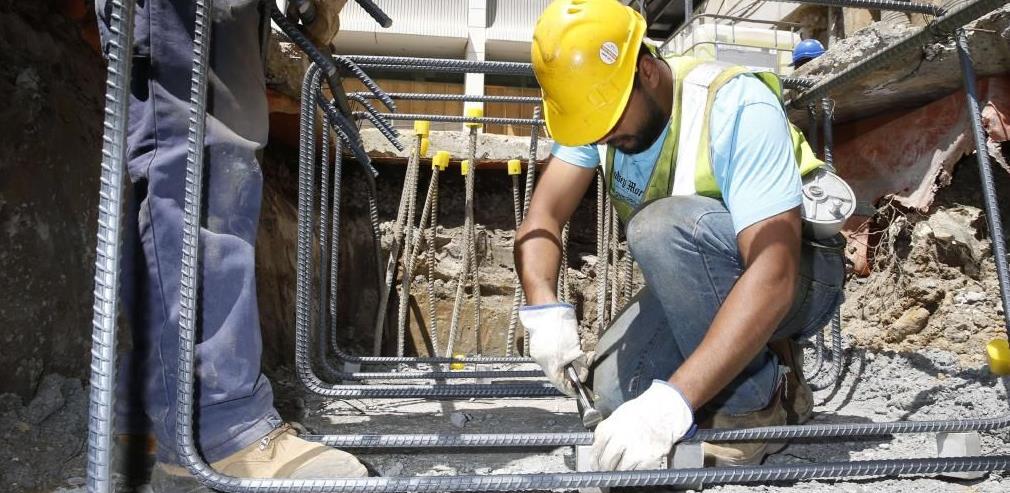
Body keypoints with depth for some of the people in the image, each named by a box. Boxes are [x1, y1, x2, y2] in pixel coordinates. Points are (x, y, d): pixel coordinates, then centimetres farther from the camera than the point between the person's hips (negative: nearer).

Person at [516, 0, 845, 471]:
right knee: (614, 392, -14)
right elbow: (543, 215, -13)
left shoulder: (737, 107, -29)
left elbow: (774, 275, -38)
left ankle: (760, 403, -15)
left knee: (662, 224, -34)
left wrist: (673, 401, -46)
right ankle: (750, 352, 10)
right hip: (695, 287, 6)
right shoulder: (598, 108, -10)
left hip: (797, 276, -6)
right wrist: (544, 311, -33)